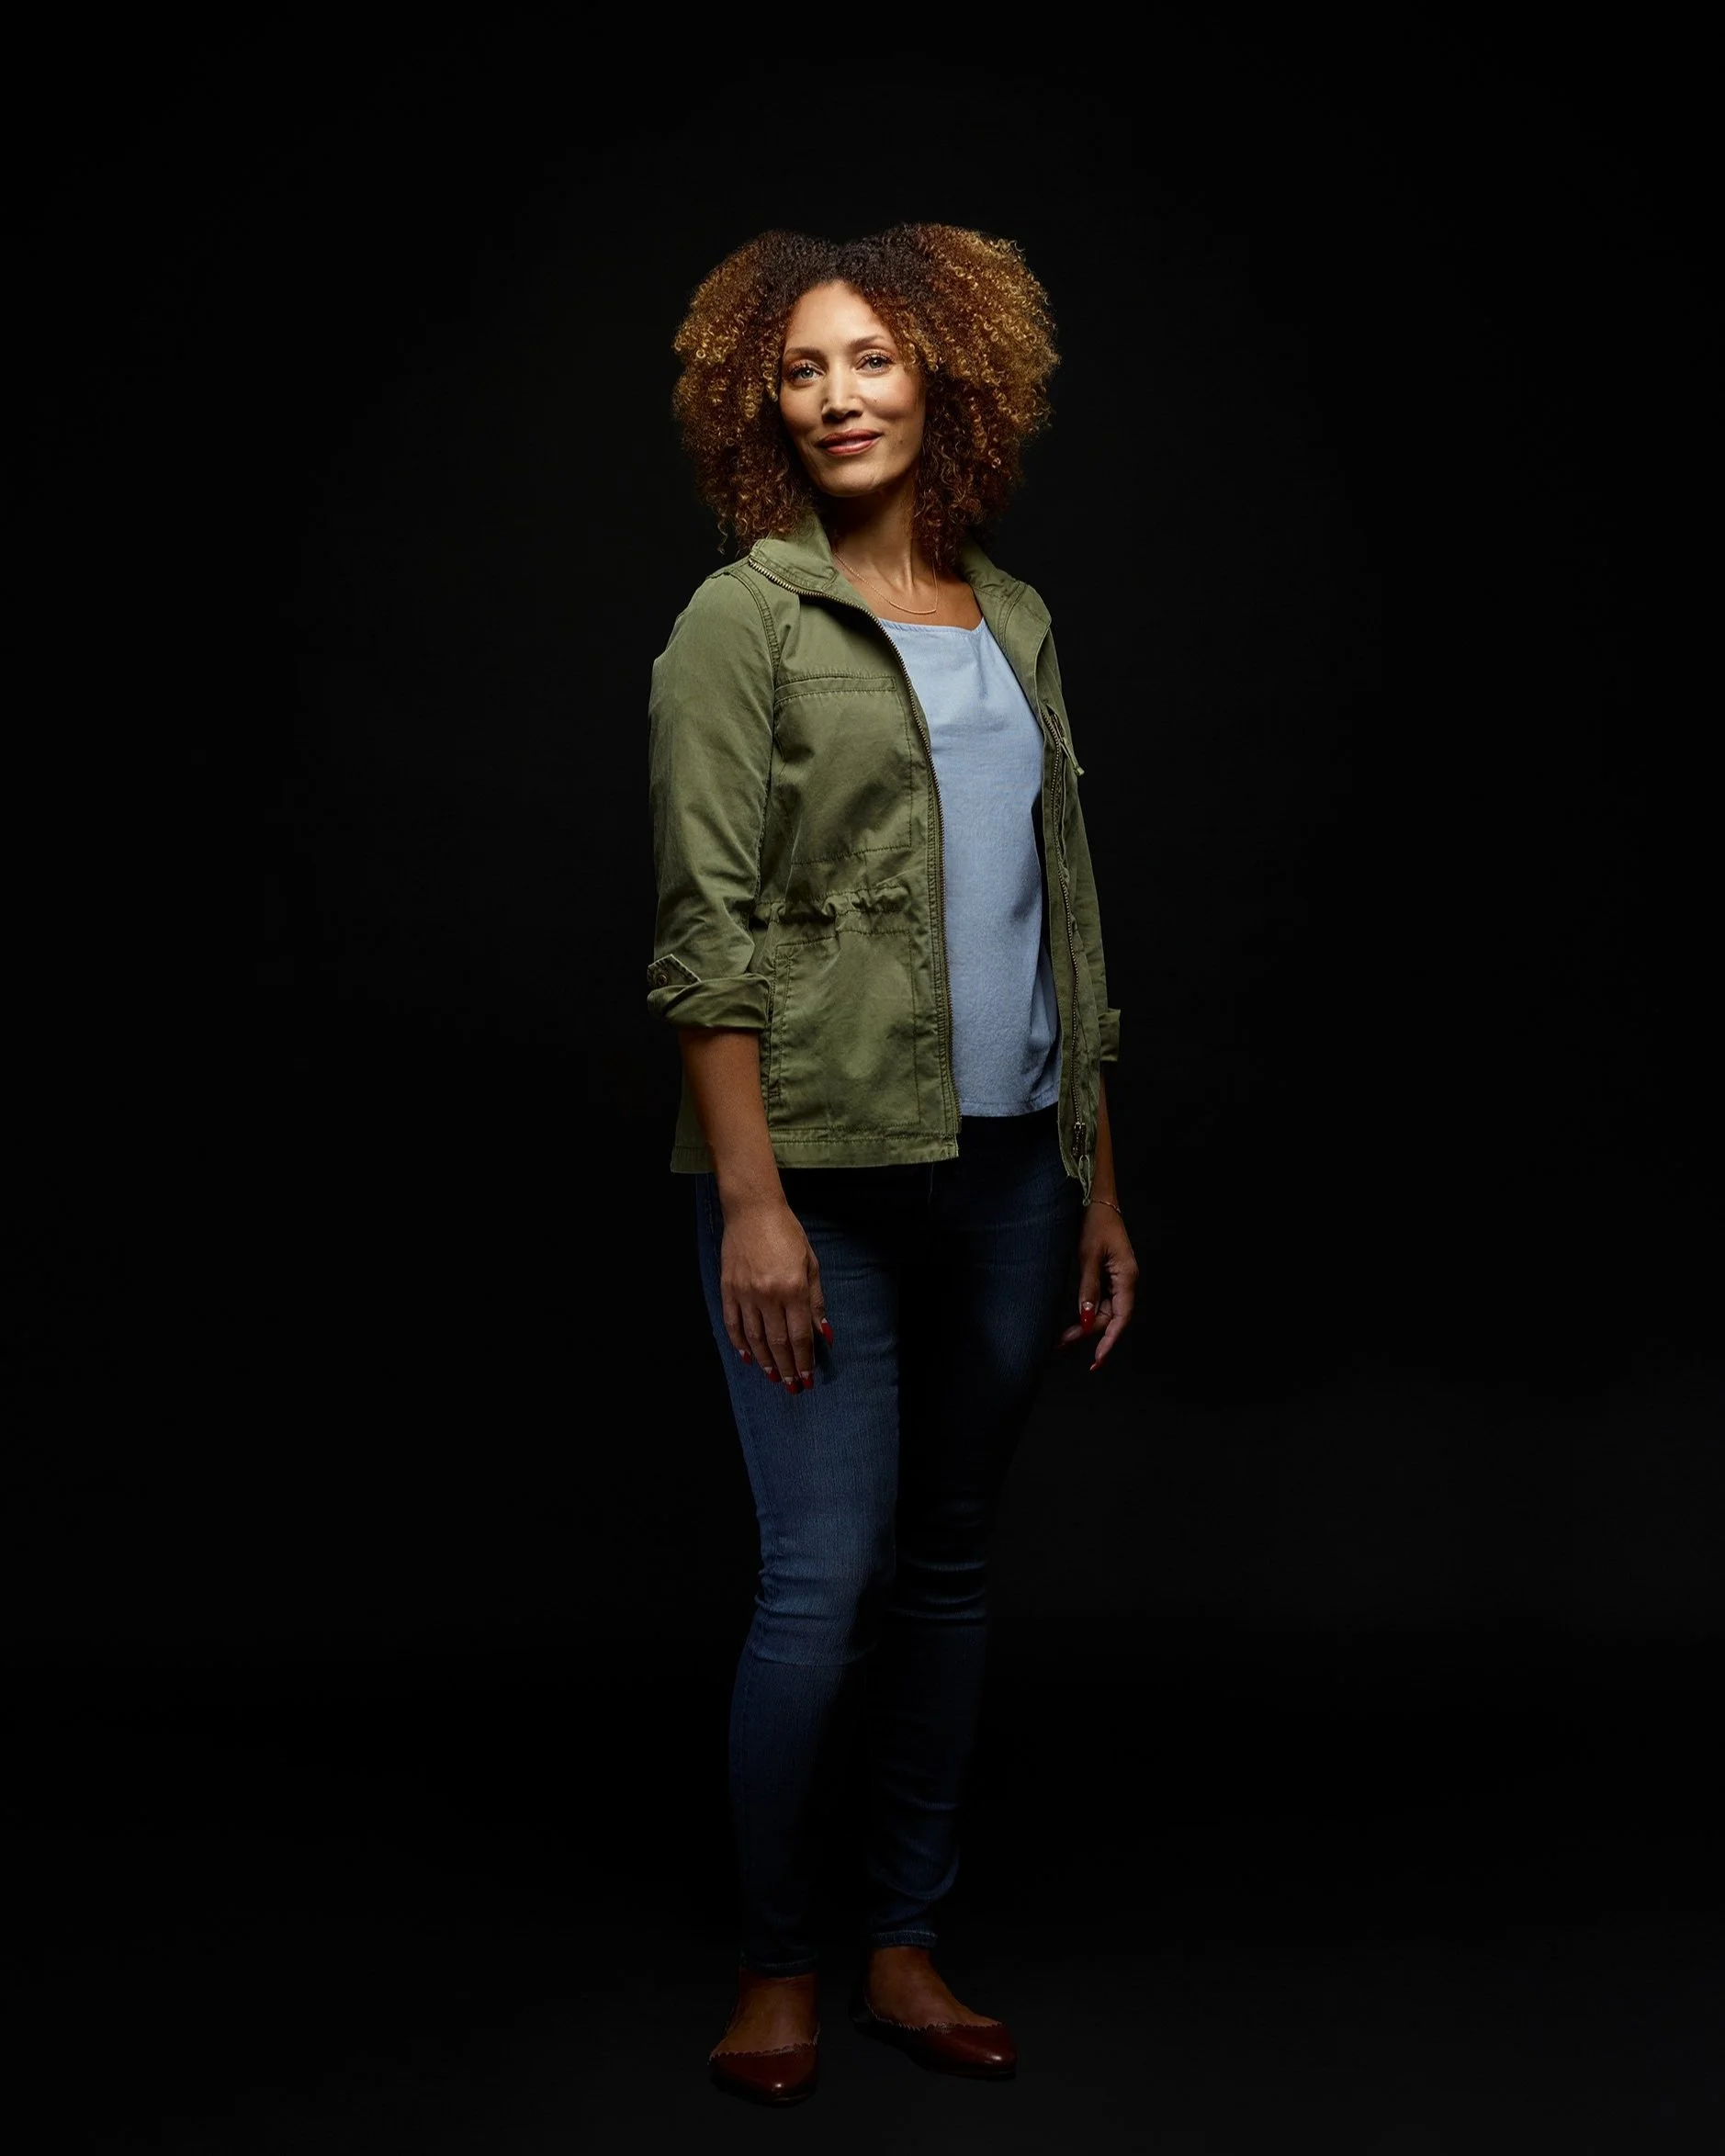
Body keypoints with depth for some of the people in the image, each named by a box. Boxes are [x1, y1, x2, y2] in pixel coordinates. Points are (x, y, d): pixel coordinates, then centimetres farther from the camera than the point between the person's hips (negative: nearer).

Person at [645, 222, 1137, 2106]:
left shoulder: (1015, 623, 14)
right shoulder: (743, 620, -2)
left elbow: (1066, 916, 15)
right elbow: (706, 935, -9)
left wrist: (1098, 1183, 13)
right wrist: (751, 1198, -16)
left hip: (1006, 1171, 5)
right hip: (826, 1171, -5)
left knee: (951, 1565, 10)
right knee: (823, 1581, -6)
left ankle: (903, 1947, 25)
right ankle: (774, 1964, 15)